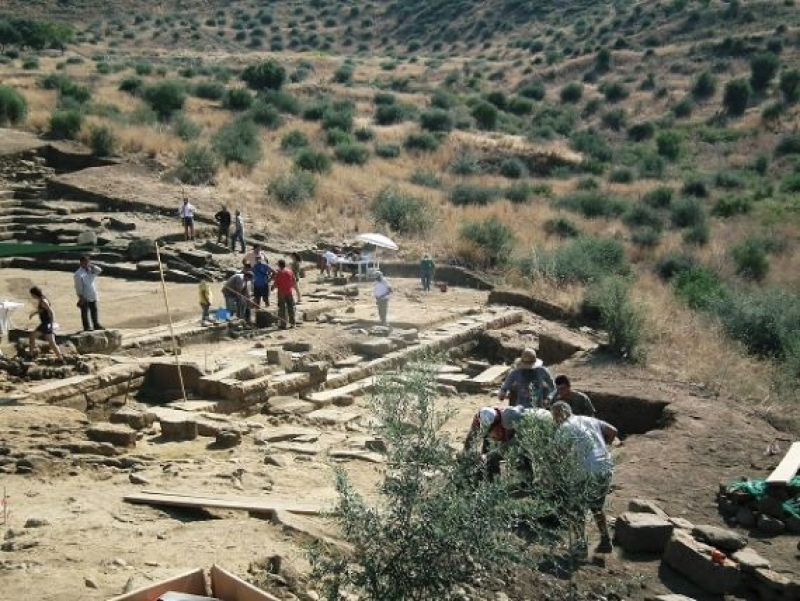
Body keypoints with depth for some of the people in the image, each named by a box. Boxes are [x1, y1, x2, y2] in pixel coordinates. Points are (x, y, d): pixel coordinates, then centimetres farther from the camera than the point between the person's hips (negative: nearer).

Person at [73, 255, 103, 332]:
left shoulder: (90, 270, 6)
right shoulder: (78, 274, -15)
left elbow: (99, 271, 0)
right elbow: (78, 287, -16)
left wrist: (92, 266, -10)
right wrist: (81, 297, -17)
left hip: (93, 296, 7)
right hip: (85, 298, -7)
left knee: (94, 311, 14)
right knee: (85, 312, 5)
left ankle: (96, 325, 25)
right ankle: (87, 327, 11)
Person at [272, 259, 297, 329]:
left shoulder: (278, 273, -12)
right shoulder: (290, 271, -1)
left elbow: (275, 284, -12)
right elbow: (294, 282, 4)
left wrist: (272, 288, 9)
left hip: (281, 293, -3)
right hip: (290, 292, 3)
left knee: (282, 309, 4)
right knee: (291, 308, 12)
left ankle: (283, 324, 2)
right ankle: (293, 323, 16)